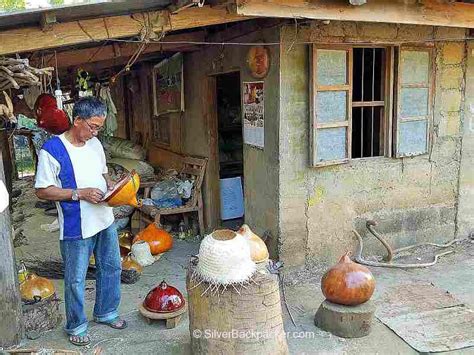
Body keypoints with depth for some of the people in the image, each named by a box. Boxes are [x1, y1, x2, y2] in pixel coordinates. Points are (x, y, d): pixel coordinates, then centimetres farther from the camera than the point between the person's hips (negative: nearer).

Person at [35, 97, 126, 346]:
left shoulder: (95, 143, 4)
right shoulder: (52, 150, -16)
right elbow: (42, 191, -16)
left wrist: (112, 185, -4)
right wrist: (80, 194, -23)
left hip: (105, 221, 7)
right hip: (76, 228, -6)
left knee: (111, 268, 18)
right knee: (75, 279, 8)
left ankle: (106, 312, 39)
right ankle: (76, 326, 29)